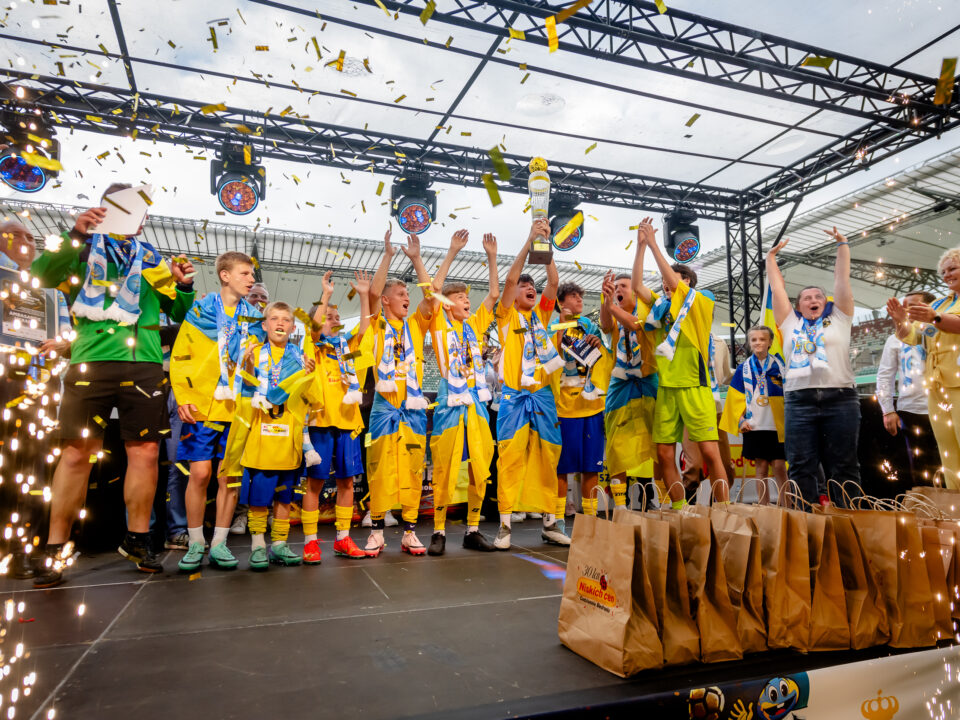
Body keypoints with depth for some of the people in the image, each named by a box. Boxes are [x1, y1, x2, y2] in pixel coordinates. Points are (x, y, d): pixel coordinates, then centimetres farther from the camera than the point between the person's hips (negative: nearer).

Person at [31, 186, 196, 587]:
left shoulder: (150, 258, 20)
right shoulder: (83, 249, 14)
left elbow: (179, 313, 20)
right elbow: (42, 275, -4)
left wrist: (184, 287, 0)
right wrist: (75, 233, -13)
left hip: (143, 363, 2)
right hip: (91, 361, -2)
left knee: (145, 452, 0)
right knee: (77, 452, -4)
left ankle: (137, 539, 14)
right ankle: (55, 549, 8)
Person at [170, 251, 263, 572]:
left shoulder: (253, 318, 11)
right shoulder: (199, 311, 3)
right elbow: (179, 357, 1)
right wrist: (183, 397, -9)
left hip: (238, 409, 2)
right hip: (201, 406, -2)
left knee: (230, 475, 3)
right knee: (200, 472, -3)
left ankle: (219, 543, 14)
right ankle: (195, 543, 14)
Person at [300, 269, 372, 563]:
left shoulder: (347, 344, 17)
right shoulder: (313, 344, 6)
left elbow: (364, 327, 4)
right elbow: (314, 322, -13)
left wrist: (364, 296, -2)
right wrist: (326, 294, -16)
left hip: (347, 420, 4)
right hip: (321, 419, -4)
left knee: (347, 480, 8)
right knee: (315, 480, 0)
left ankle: (343, 539, 18)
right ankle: (310, 541, 9)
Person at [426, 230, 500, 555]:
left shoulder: (475, 324, 15)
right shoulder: (439, 323, 3)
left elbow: (494, 294, 14)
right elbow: (434, 288, -10)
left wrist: (492, 257, 8)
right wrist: (452, 252, -10)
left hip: (477, 404, 5)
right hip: (450, 403, -5)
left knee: (480, 470, 6)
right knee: (444, 470, -2)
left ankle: (473, 530, 17)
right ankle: (439, 532, 9)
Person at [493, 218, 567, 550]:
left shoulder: (541, 314, 17)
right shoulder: (507, 316, 7)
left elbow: (554, 281, 5)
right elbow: (510, 278, -8)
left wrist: (546, 243, -3)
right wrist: (529, 241, -11)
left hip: (543, 394, 4)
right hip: (515, 395, -4)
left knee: (547, 459, 6)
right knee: (510, 458, -8)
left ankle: (550, 523, 14)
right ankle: (504, 525, -2)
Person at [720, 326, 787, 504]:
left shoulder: (779, 364, 4)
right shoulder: (744, 368, 7)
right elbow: (736, 397, 8)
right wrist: (741, 420, 1)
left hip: (777, 425, -1)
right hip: (754, 426, 1)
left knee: (779, 466, -2)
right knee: (761, 468, 5)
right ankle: (764, 508, 11)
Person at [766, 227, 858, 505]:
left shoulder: (838, 319, 15)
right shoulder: (791, 323, 18)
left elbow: (842, 280, 13)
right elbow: (777, 288, 20)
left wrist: (842, 245, 18)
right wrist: (771, 256, 26)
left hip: (840, 399, -1)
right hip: (799, 400, 1)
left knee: (843, 466, 1)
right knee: (801, 467, -1)